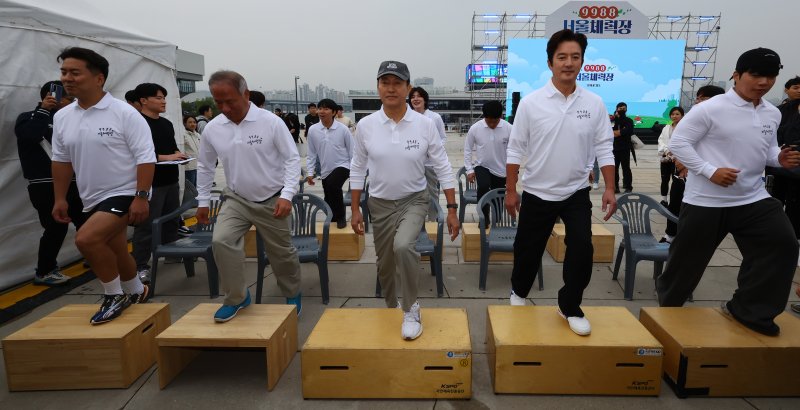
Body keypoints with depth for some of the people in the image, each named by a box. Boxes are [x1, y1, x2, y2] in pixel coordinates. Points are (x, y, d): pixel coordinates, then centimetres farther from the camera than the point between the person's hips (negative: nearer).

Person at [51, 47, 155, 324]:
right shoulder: (62, 117, 5)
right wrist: (60, 199, 11)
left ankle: (115, 295, -2)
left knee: (86, 239, -22)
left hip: (125, 194, -7)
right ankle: (136, 292, 41)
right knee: (114, 252, 17)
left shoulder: (124, 113, -15)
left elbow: (145, 157, -17)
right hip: (93, 199, 7)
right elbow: (61, 160, 14)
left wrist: (141, 197, -22)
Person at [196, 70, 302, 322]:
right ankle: (237, 297, 3)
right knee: (221, 241, -18)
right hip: (236, 199, 3)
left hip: (272, 201, -3)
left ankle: (293, 295, 36)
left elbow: (292, 159, -13)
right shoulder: (212, 128, -4)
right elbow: (205, 166, 10)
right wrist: (203, 201, 12)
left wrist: (287, 195, -22)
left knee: (281, 253, 9)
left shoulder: (271, 122, -16)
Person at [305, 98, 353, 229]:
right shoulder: (313, 130, -4)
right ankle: (334, 220, 33)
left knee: (332, 185, -32)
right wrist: (310, 172, 2)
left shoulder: (342, 129, -11)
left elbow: (352, 150, -3)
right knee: (329, 200, 11)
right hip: (326, 170, 4)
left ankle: (341, 216, -12)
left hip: (342, 166, -4)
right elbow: (312, 153, 5)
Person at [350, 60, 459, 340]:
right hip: (380, 205, 2)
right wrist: (355, 209, 0)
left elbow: (443, 168, -5)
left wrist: (452, 209, -7)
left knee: (403, 246, -29)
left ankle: (411, 309, -6)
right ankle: (392, 308, 41)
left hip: (414, 201, -2)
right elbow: (357, 170, 2)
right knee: (385, 264, 12)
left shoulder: (424, 124, -10)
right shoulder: (366, 126, -7)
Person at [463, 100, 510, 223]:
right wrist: (469, 170, -4)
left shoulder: (508, 128, -14)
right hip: (482, 166, -1)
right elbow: (467, 149, -1)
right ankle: (484, 218, -11)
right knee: (483, 187, -29)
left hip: (501, 169, 1)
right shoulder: (475, 128, -12)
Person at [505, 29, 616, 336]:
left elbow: (604, 149, 2)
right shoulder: (531, 102, -8)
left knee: (582, 249, -7)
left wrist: (609, 189, -5)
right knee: (528, 250, 11)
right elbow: (515, 150, -5)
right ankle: (518, 292, 40)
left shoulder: (594, 104, -2)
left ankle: (570, 307, 15)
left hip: (577, 193, 1)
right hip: (538, 193, -1)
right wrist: (510, 191, -5)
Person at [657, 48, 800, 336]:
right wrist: (710, 171, -21)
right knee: (688, 256, 6)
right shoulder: (710, 109, -13)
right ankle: (667, 303, 33)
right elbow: (678, 143, -14)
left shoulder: (773, 114, 7)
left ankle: (748, 310, 11)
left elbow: (766, 149, 20)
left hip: (753, 198, 6)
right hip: (705, 201, -6)